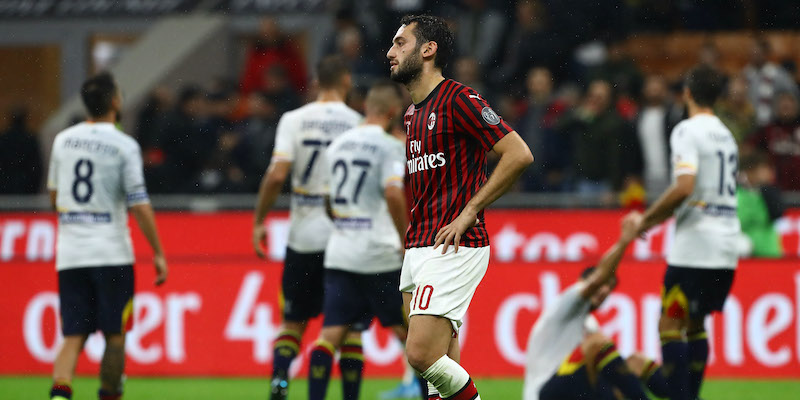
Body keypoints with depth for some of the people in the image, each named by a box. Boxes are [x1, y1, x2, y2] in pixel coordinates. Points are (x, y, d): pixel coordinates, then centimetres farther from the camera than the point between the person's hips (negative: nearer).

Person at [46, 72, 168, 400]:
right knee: (115, 336, 8)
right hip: (111, 254, -4)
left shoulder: (63, 140, 7)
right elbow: (139, 205, -11)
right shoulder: (124, 146, -7)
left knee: (73, 338, 2)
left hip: (69, 254, 4)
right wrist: (158, 253, -5)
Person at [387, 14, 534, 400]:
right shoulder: (412, 114, 19)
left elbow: (519, 154, -16)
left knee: (422, 355, -19)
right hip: (418, 249, 9)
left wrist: (467, 213, -15)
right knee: (441, 367, 5)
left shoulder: (458, 99, -9)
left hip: (453, 249, -9)